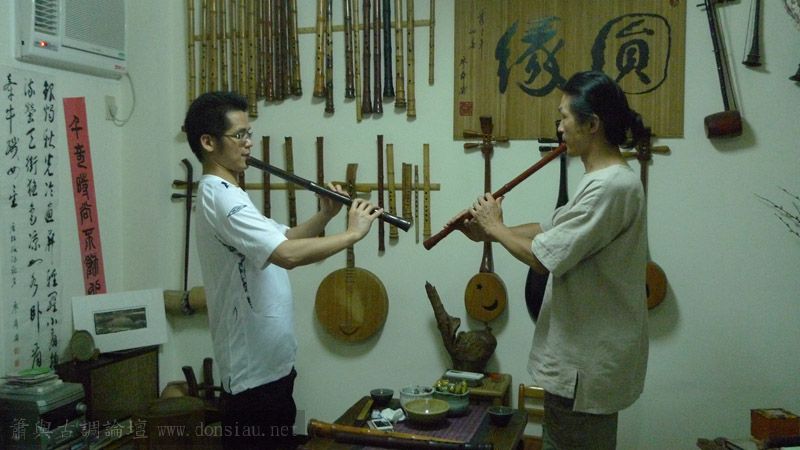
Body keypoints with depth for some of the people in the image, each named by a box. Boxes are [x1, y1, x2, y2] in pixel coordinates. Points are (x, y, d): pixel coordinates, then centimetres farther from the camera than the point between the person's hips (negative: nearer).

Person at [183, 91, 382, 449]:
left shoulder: (224, 194, 14)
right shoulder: (220, 196, -21)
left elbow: (284, 239, 17)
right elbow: (288, 255, -34)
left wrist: (324, 216, 0)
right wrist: (352, 233, -23)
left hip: (266, 361, 11)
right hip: (254, 368, -11)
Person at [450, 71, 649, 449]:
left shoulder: (610, 186, -25)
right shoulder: (604, 180, 9)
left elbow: (543, 257, -25)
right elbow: (551, 230, 15)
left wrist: (495, 226, -8)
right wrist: (486, 233, 7)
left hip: (587, 363, -10)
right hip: (583, 353, 10)